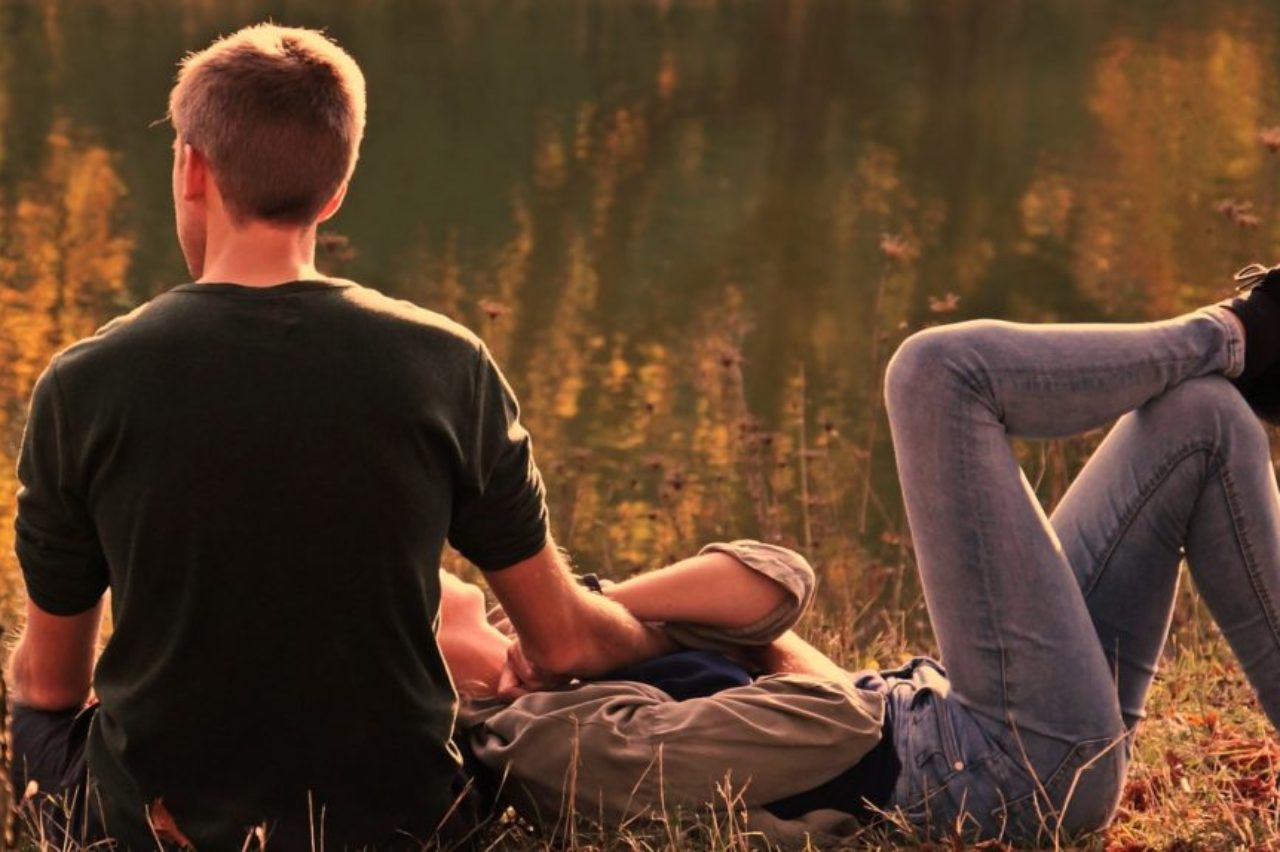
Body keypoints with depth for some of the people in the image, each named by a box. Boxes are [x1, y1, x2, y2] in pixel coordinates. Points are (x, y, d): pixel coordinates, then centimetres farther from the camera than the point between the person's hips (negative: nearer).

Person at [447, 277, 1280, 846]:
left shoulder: (528, 714, 11)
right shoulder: (568, 746, -20)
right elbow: (834, 725, -22)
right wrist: (767, 641, -4)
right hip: (1023, 757, -10)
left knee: (1206, 415, 7)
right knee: (941, 370, -12)